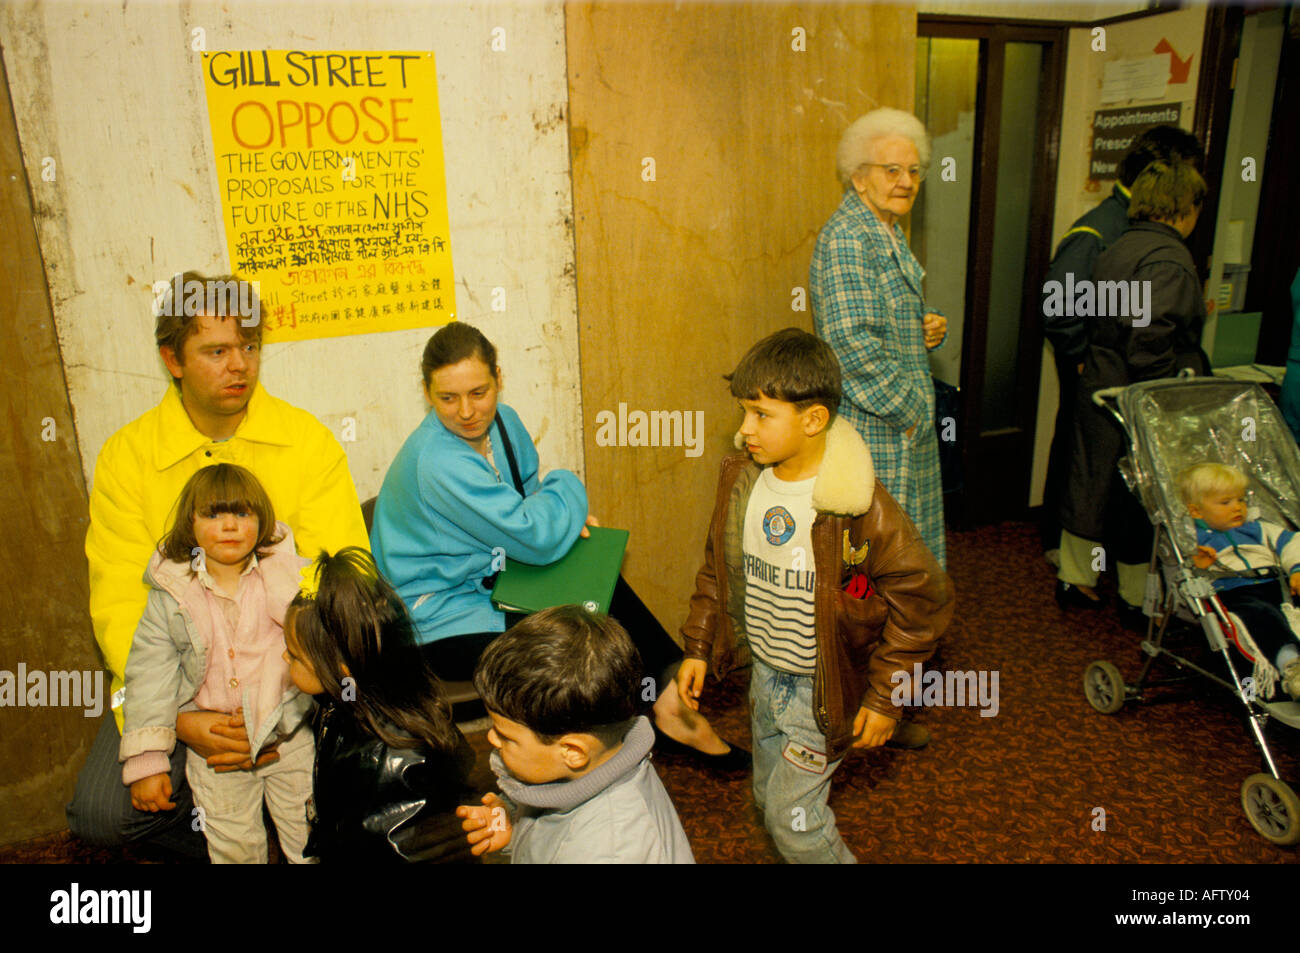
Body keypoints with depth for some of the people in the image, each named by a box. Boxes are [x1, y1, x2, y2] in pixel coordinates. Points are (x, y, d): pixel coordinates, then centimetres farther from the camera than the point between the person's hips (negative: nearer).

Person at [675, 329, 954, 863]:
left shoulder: (858, 506, -27)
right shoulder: (741, 480, -8)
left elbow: (924, 597, -19)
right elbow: (717, 566, 7)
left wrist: (884, 696, -15)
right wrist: (698, 648, 6)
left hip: (826, 690, -6)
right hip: (765, 675, 6)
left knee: (793, 816, 3)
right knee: (769, 799, 22)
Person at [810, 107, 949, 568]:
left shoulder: (889, 233, 15)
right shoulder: (847, 237, -17)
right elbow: (852, 340, -27)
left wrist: (927, 329, 4)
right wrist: (910, 412, -18)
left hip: (905, 425, 10)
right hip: (871, 429, -10)